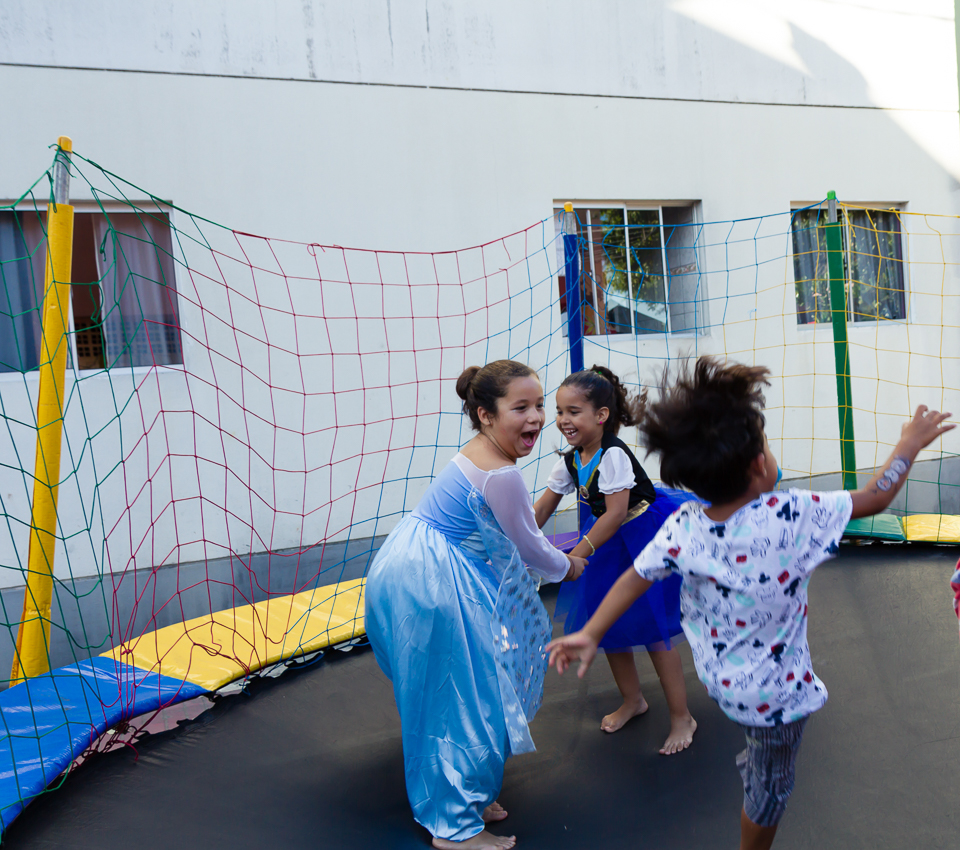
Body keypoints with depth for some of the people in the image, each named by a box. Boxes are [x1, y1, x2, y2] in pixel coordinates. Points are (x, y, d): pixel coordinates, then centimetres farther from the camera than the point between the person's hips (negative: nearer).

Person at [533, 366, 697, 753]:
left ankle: (681, 717, 13)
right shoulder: (570, 462, -3)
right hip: (608, 542, 8)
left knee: (653, 627, -4)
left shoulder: (613, 455, -27)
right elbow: (542, 507, 2)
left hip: (645, 537, -8)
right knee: (607, 625, 15)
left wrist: (578, 555, -31)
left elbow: (616, 513, -31)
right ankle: (632, 700, 37)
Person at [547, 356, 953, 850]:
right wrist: (909, 445, -1)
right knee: (770, 784, 22)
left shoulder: (681, 528, -18)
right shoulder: (792, 517, -31)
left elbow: (634, 580, -6)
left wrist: (590, 634, 6)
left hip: (716, 674, 4)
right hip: (773, 692, -3)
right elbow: (874, 497, -18)